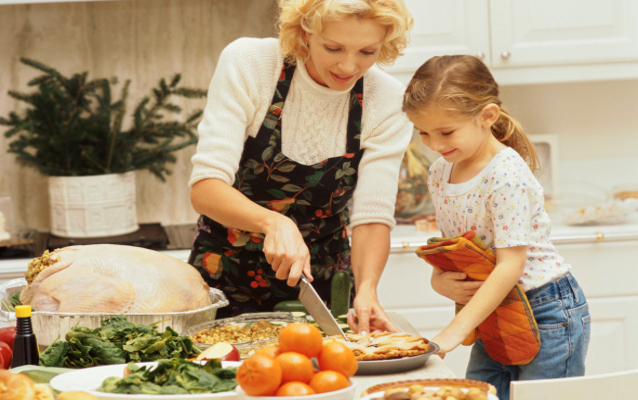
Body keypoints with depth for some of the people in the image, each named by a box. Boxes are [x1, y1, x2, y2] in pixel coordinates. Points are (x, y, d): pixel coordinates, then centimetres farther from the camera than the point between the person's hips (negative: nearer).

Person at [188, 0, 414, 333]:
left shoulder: (388, 102, -12)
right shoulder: (248, 64, -18)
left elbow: (373, 216, -15)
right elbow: (205, 190, -23)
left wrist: (366, 289, -33)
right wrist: (274, 222, -41)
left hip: (321, 286, 2)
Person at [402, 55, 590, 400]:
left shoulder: (507, 175, -21)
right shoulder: (439, 173, 3)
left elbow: (511, 265, -25)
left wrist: (455, 331, -29)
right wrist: (438, 279, -10)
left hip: (548, 313, -7)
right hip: (495, 314, 7)